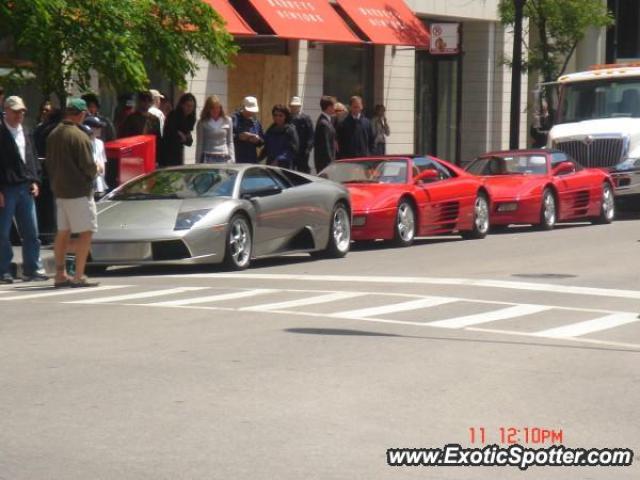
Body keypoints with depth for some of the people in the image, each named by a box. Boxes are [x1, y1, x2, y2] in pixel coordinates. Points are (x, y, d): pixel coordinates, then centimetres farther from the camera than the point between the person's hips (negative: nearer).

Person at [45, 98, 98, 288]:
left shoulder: (53, 135, 7)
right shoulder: (79, 136, -17)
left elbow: (49, 163, 13)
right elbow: (88, 166, -17)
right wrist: (94, 171, 3)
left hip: (59, 190, 8)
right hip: (79, 191, -8)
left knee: (63, 232, 13)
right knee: (86, 232, -3)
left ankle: (60, 274, 16)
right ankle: (79, 276, -7)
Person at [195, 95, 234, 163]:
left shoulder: (227, 121, 8)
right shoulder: (202, 123, 3)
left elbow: (230, 142, 13)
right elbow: (199, 144, 6)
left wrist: (232, 159, 5)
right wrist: (198, 163, 3)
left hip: (224, 158, 2)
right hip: (208, 158, -2)